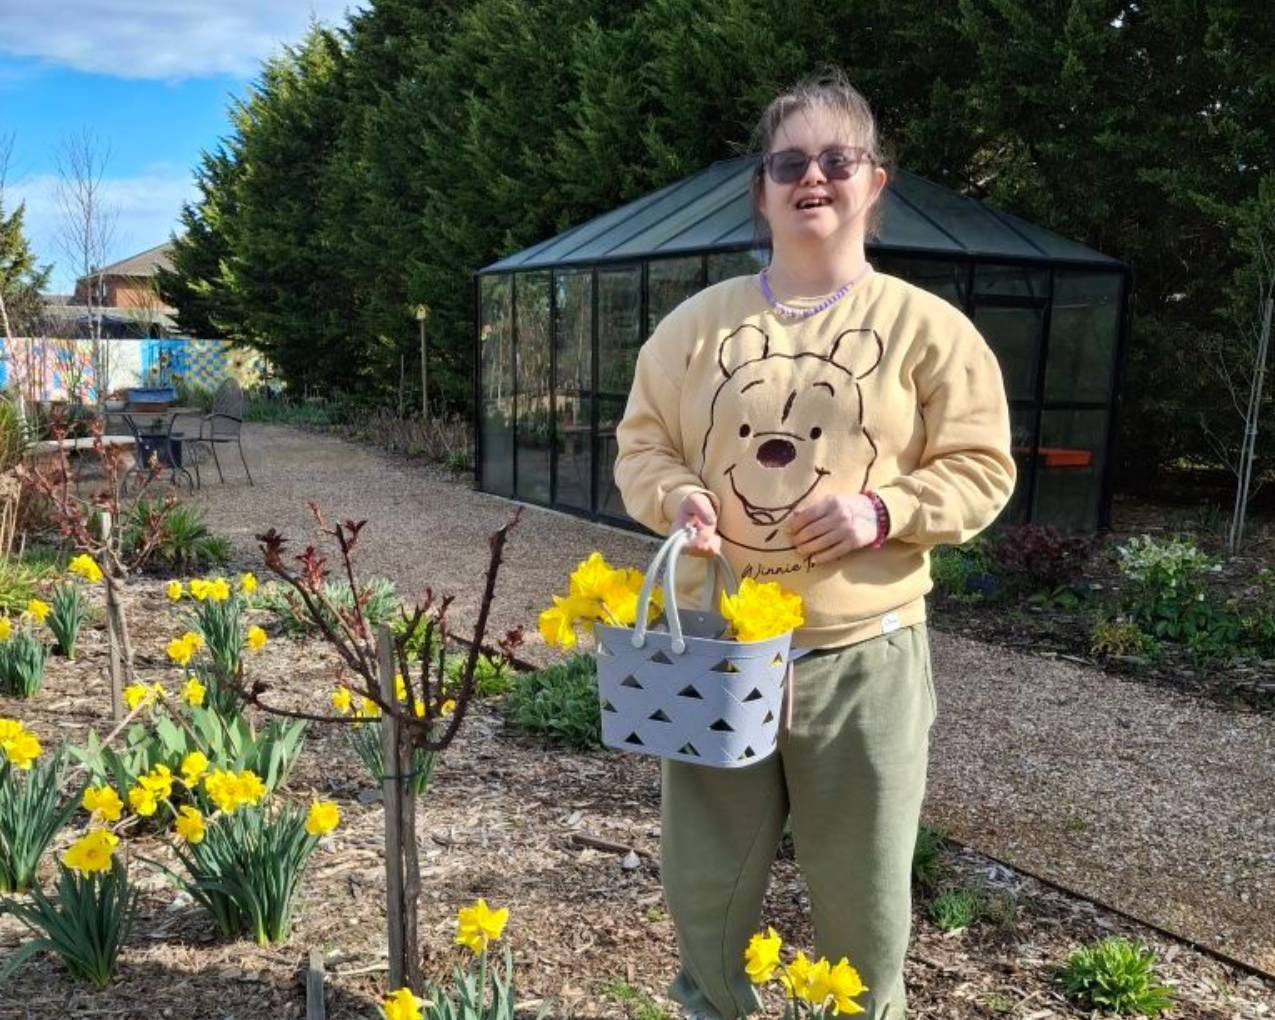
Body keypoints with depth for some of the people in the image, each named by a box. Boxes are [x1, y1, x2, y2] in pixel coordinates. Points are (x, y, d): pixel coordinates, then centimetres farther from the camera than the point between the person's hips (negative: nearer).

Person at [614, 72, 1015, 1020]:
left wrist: (883, 512, -17)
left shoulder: (928, 327, -2)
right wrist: (676, 497, -12)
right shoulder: (699, 321, 4)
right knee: (706, 874, 16)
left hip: (863, 654, -2)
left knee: (861, 886, 13)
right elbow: (641, 443, 9)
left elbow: (981, 469, -1)